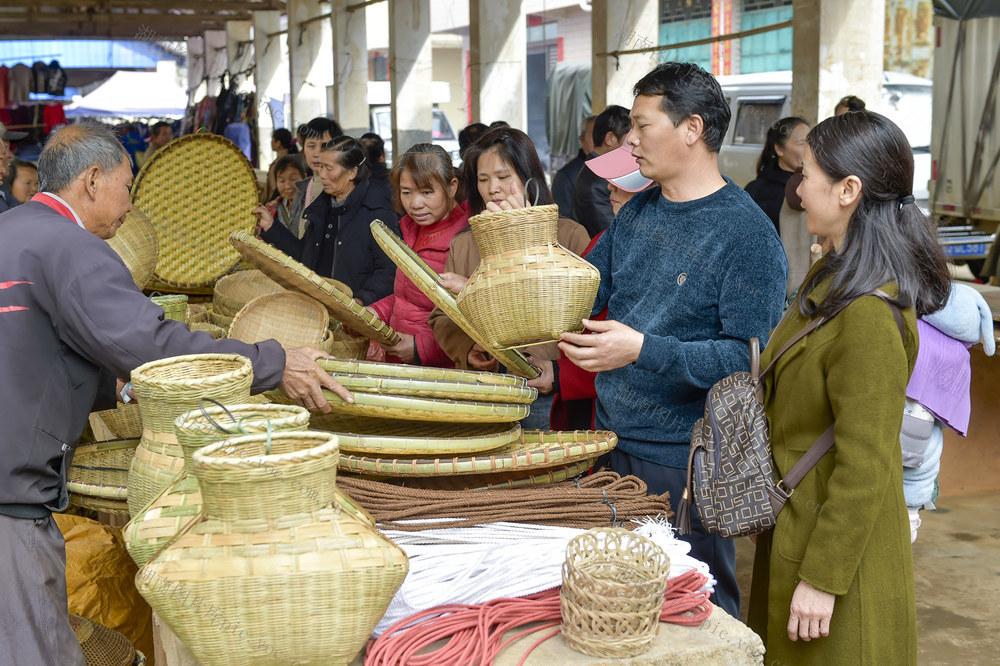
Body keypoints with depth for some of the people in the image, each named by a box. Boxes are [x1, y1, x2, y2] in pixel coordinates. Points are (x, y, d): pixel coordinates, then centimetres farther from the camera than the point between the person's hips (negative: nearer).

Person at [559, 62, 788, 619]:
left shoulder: (747, 232, -16)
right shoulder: (638, 213, 8)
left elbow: (749, 356, -22)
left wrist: (645, 350, -28)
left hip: (687, 465, -7)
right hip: (613, 443, 7)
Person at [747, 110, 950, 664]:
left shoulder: (870, 315, -26)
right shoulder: (834, 276, 6)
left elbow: (864, 468, -25)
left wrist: (822, 578, -20)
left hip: (841, 543, -9)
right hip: (796, 525, 9)